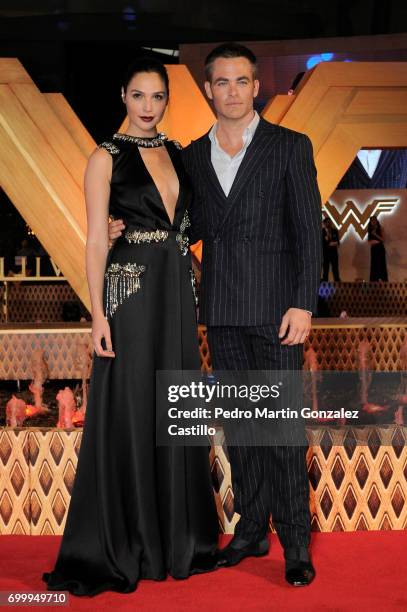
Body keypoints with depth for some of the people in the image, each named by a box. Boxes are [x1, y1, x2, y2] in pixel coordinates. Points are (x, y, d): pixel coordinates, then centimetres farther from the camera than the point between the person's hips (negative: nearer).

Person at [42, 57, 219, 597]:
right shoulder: (107, 157, -2)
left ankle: (177, 537, 23)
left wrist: (189, 293, 6)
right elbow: (96, 240, -8)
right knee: (130, 414, -2)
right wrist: (98, 314, -15)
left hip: (177, 289, 6)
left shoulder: (178, 153, 14)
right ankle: (120, 547, 11)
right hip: (130, 289, -5)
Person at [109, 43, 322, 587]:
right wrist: (131, 231, 2)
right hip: (221, 308, 5)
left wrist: (303, 303, -13)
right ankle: (253, 528, 23)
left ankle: (296, 541, 9)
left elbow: (308, 230, -5)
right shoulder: (194, 155, 12)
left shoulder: (290, 147, -1)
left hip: (275, 305, -4)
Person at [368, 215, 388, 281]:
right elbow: (369, 240, 13)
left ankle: (384, 280, -7)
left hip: (380, 248, -4)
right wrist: (371, 242, -9)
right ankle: (374, 280, 5)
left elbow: (383, 239, -10)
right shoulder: (370, 230, 9)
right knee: (374, 264, 3)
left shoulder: (380, 228, -4)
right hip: (373, 249, 4)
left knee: (381, 264, -7)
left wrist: (376, 235, -19)